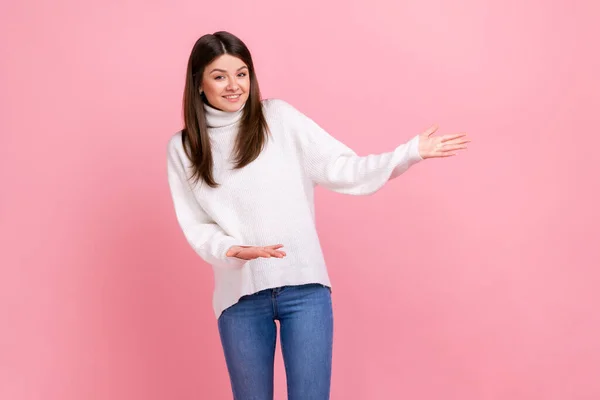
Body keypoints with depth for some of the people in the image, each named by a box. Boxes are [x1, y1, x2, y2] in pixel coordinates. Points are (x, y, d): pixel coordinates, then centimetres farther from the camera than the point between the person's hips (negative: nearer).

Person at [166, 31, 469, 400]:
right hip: (239, 295, 1)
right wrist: (233, 250, -18)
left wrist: (412, 152, -15)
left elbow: (342, 170, -4)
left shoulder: (279, 117, 2)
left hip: (304, 286, -1)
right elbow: (196, 226, 2)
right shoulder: (182, 148, 5)